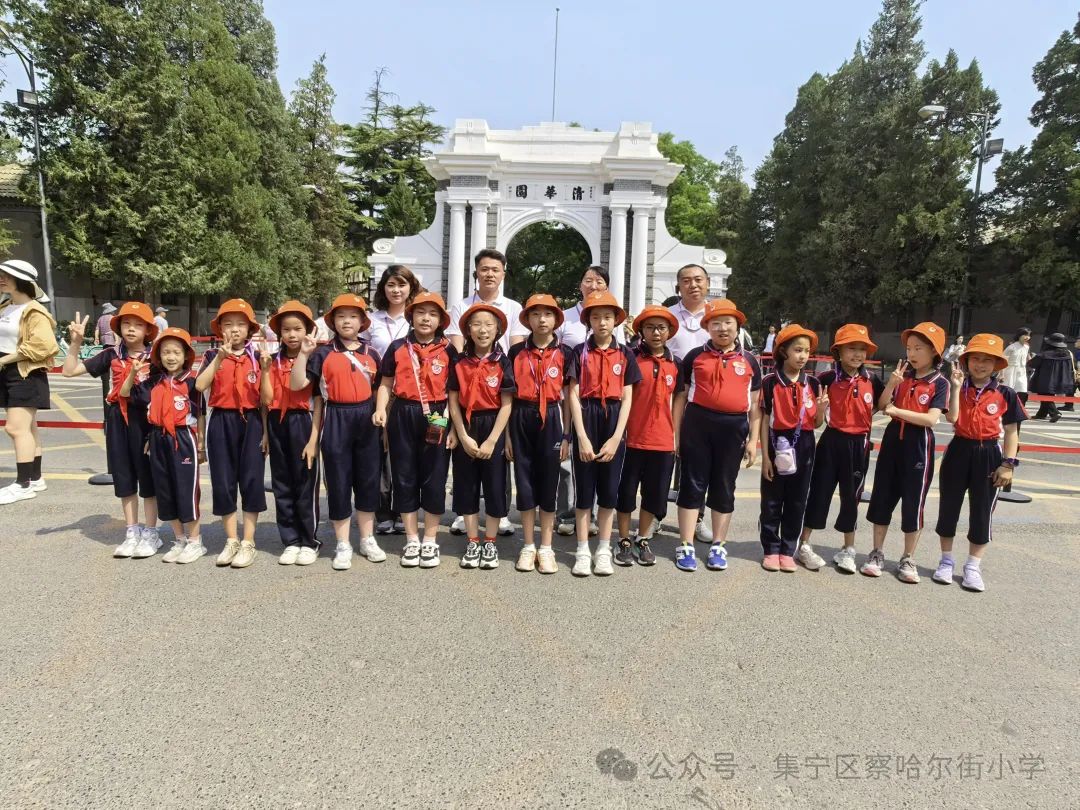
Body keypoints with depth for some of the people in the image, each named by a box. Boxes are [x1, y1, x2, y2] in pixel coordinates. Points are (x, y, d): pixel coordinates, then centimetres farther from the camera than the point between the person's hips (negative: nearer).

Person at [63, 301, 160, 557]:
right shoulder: (111, 355, 4)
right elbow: (70, 370, 4)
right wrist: (76, 342, -8)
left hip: (145, 420, -3)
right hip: (118, 421, 3)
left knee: (148, 478, 4)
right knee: (124, 478, 11)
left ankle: (150, 533, 15)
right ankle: (131, 533, 23)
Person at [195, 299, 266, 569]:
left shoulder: (257, 356, 3)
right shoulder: (212, 356, 5)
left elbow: (265, 397, 1)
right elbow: (200, 386, -13)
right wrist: (220, 357, -19)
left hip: (250, 422, -1)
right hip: (221, 423, 1)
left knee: (251, 481, 0)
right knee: (223, 482, 6)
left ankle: (248, 542, 12)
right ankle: (231, 541, 20)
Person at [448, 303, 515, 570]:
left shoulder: (503, 363, -4)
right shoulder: (459, 362, 1)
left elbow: (506, 405, -7)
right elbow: (453, 402, 0)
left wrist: (492, 440, -12)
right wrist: (463, 436, -9)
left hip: (494, 428, -2)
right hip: (465, 428, 2)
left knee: (494, 486, 4)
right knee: (467, 485, 7)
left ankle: (490, 544, 18)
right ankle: (472, 543, 20)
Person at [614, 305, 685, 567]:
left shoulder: (675, 364, 7)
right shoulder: (631, 358, -5)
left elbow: (678, 399, 12)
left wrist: (676, 435, 8)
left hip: (663, 441, 4)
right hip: (632, 438, -3)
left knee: (655, 493, 11)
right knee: (626, 491, 7)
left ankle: (643, 540, 27)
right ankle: (625, 541, 22)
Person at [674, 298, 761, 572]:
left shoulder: (749, 361, 7)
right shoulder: (695, 356, 3)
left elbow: (754, 404, 10)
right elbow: (682, 396, 5)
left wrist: (753, 439, 4)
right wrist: (677, 432, 1)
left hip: (733, 428, 2)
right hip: (697, 425, -1)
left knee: (724, 488, 10)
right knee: (692, 484, 3)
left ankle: (718, 546, 23)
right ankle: (686, 546, 12)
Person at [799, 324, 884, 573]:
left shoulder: (872, 380, 2)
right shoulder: (828, 379, -7)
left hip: (859, 444, 3)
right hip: (832, 441, -3)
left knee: (851, 496, 13)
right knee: (820, 492, 4)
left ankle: (848, 550, 27)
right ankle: (804, 545, 16)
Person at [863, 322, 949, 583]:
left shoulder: (940, 383, -6)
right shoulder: (903, 375, 5)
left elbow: (931, 419, -17)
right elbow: (882, 406, 0)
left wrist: (897, 411, -17)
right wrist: (891, 384, -14)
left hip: (918, 446, -4)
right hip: (893, 440, 4)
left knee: (913, 503, 4)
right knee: (882, 497, 9)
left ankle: (908, 559, 19)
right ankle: (877, 553, 22)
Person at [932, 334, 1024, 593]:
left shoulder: (1005, 394, -2)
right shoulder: (958, 389, -2)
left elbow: (1011, 432, 0)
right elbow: (951, 418, -18)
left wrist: (1008, 464, -5)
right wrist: (956, 387, -20)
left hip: (988, 455, 0)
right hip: (959, 451, 1)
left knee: (982, 512, 6)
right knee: (949, 507, 9)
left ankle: (973, 567, 20)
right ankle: (946, 561, 24)